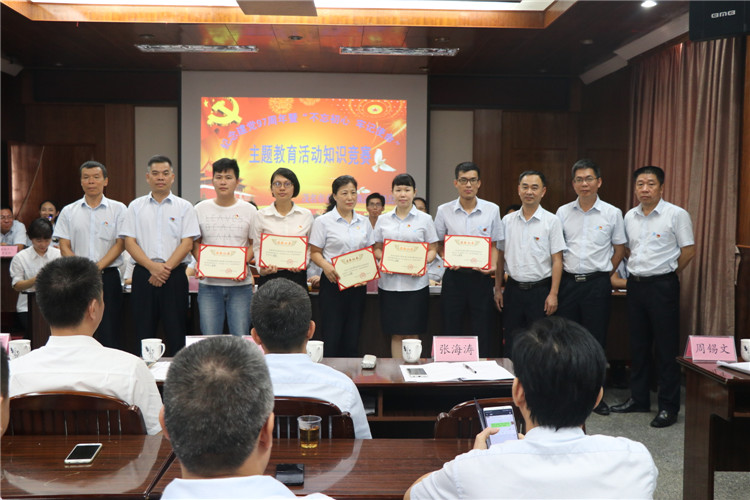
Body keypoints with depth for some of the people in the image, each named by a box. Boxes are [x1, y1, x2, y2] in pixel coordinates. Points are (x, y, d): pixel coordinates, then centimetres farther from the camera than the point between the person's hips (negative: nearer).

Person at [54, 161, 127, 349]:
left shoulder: (118, 209, 5)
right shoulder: (68, 211, 10)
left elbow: (120, 244, -1)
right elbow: (64, 247, 5)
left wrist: (97, 267, -13)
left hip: (108, 276, -2)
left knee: (109, 332, -4)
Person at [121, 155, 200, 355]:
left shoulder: (184, 207, 6)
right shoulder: (136, 206, 10)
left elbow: (187, 243, -2)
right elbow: (129, 242, 2)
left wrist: (166, 267, -13)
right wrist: (152, 266, -11)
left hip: (175, 274, -1)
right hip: (143, 274, 2)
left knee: (176, 330, -1)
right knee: (143, 330, 4)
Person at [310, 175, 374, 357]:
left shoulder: (363, 222, 11)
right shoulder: (323, 221, -1)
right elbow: (315, 253, -2)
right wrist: (326, 266, -23)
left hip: (357, 284, 4)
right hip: (333, 283, -4)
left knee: (353, 336, 9)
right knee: (332, 335, -4)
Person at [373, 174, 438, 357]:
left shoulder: (425, 219, 4)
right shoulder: (383, 219, 10)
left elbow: (432, 250, 4)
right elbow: (377, 248, 13)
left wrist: (422, 263, -16)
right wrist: (383, 260, -8)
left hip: (415, 283, -2)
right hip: (389, 283, 2)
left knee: (412, 334, 0)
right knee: (395, 334, 6)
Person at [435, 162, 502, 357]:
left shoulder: (492, 210, 3)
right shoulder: (444, 211, 2)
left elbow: (494, 245, 8)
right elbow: (439, 245, 10)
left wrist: (492, 265, -11)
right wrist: (447, 259, -11)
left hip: (480, 276, 0)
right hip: (454, 276, 0)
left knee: (483, 332, 4)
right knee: (451, 329, 6)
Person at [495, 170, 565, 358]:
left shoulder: (551, 221, -3)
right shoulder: (507, 220, 7)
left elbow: (557, 260, -5)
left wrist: (553, 294, -11)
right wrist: (498, 288, 9)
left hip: (540, 290, -3)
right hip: (513, 288, 3)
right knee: (511, 344, 9)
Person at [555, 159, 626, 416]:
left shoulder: (612, 213, 2)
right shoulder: (563, 212, 5)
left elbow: (619, 249, 10)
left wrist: (604, 274, 6)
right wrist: (560, 277, 5)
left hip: (597, 283, -1)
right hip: (568, 282, 2)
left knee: (596, 341, 4)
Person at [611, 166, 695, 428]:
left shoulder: (676, 214, -7)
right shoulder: (630, 216, 9)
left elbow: (689, 250, -6)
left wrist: (665, 272, 0)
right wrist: (636, 270, 10)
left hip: (662, 286, -6)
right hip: (635, 285, 6)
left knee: (666, 348, -1)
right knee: (638, 345, 13)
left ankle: (668, 406, 8)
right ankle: (639, 399, 25)